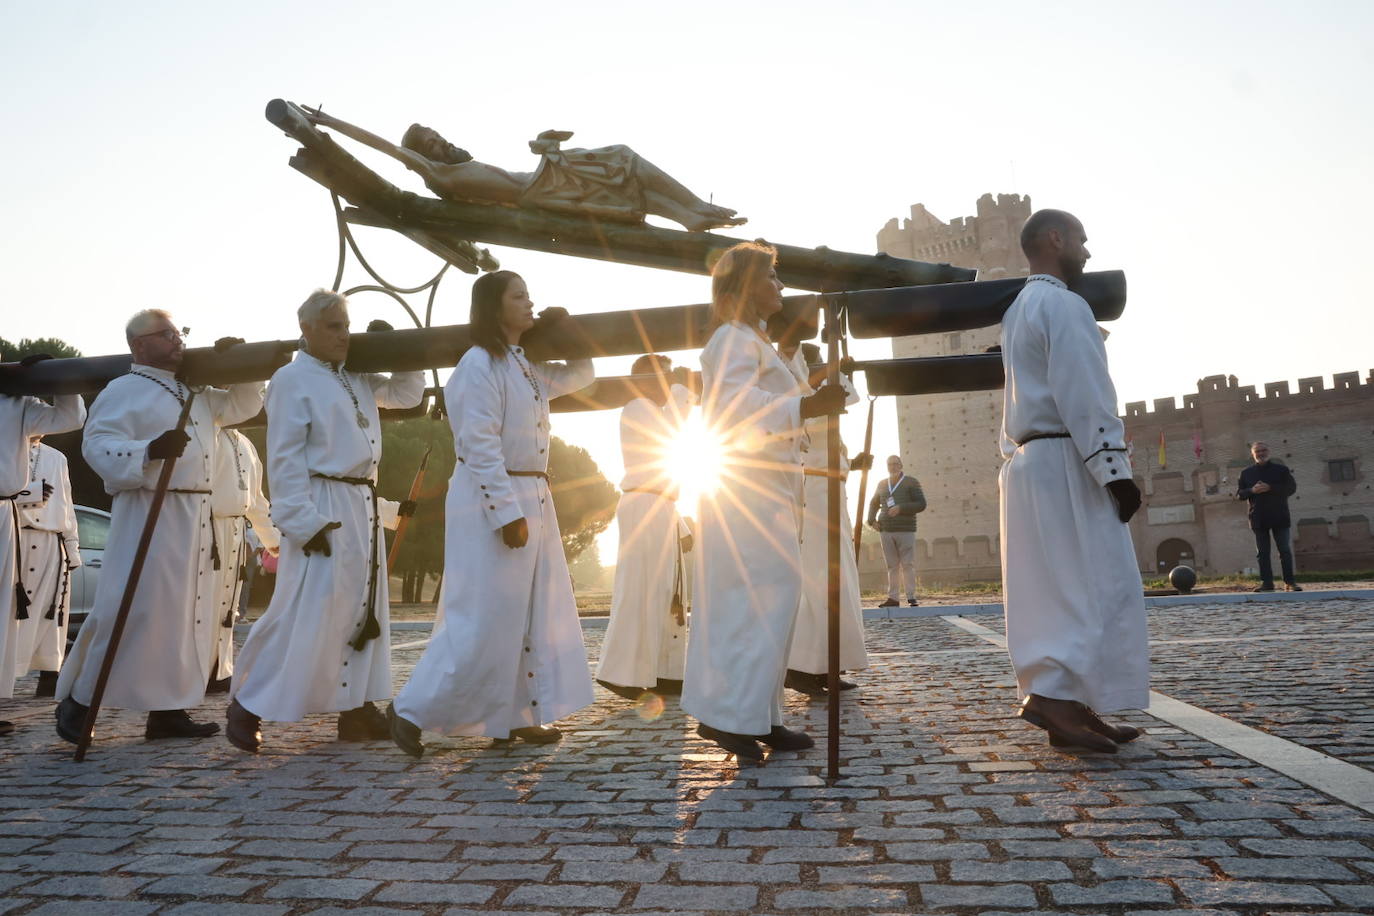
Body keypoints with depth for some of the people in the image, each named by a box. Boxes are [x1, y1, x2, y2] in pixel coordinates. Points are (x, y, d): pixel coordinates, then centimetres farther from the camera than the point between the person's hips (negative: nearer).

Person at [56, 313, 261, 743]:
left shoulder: (195, 392, 18)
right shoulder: (122, 391, -5)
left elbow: (242, 406, 25)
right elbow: (97, 445, -15)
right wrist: (151, 450, -31)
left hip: (193, 517, 8)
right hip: (147, 515, -8)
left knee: (183, 612, 8)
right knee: (131, 609, -8)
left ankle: (167, 710, 14)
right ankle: (77, 701, 8)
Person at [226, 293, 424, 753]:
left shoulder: (357, 378, 14)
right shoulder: (291, 379, -6)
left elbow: (408, 392, 24)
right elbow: (285, 459, -12)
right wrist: (303, 522, -18)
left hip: (364, 507, 8)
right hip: (323, 508, -8)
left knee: (363, 611, 10)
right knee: (305, 613, -7)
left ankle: (357, 708, 19)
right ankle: (248, 705, 9)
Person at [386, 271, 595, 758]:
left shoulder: (527, 366, 14)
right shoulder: (480, 364, -12)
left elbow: (581, 374, 29)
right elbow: (480, 446, -19)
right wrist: (507, 513, -22)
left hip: (533, 498, 9)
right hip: (490, 501, -9)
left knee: (534, 614, 11)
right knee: (484, 619, -5)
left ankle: (523, 716, 20)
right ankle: (411, 709, 9)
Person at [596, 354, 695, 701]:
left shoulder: (654, 417, 27)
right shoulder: (637, 409, -3)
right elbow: (670, 428, -25)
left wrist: (681, 526, 21)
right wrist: (682, 388, -12)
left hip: (661, 510, 10)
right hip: (644, 508, -10)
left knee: (666, 592, 9)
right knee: (640, 589, -12)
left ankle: (662, 672, 14)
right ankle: (622, 672, -9)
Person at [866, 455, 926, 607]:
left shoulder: (911, 482, 4)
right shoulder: (882, 484, 16)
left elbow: (921, 504, -4)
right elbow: (873, 504, 29)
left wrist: (901, 508, -16)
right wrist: (872, 520, 12)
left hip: (905, 530, -3)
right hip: (885, 530, 3)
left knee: (908, 564, -6)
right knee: (892, 565, 4)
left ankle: (911, 597, -3)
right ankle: (893, 598, 5)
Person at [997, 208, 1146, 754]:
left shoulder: (1018, 310, 22)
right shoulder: (1064, 304, -9)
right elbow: (1084, 396, -17)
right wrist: (1114, 469, -17)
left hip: (1025, 463, 10)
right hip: (1065, 461, -10)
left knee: (1057, 589, 8)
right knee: (1096, 586, -8)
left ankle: (1066, 711, 11)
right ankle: (1054, 693, -15)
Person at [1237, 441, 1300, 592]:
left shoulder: (1281, 469, 4)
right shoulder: (1246, 473, 9)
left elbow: (1292, 488, -5)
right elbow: (1239, 494, 7)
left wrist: (1270, 488, -17)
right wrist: (1252, 490, -14)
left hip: (1279, 517, -1)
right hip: (1258, 518, 2)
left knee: (1285, 551, -1)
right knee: (1262, 553, 2)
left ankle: (1289, 581, 3)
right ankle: (1266, 582, 5)